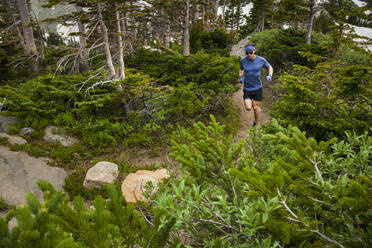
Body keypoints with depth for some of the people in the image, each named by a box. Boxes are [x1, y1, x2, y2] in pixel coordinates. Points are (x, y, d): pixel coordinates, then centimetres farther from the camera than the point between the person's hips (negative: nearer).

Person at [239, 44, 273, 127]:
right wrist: (240, 77, -5)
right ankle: (250, 102, 25)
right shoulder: (243, 60, -8)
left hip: (257, 88, 0)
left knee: (255, 108, 4)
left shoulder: (261, 60, -10)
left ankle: (256, 124, 31)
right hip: (247, 89, 1)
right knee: (248, 108, -13)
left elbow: (270, 67, 7)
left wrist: (270, 76, -12)